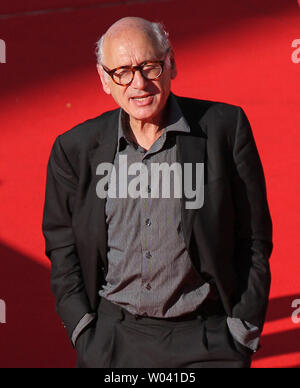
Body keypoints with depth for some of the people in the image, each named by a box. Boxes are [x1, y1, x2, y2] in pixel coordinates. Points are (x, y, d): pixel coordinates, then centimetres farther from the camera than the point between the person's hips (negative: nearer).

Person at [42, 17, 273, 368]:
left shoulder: (225, 127, -3)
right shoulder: (75, 148, 1)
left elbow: (253, 238, 0)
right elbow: (61, 244, 9)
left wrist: (243, 331, -1)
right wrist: (84, 330, 2)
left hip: (206, 339, -1)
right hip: (112, 339, 2)